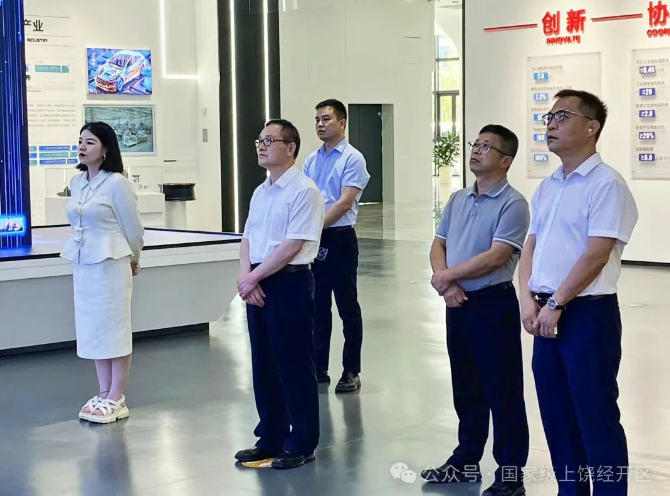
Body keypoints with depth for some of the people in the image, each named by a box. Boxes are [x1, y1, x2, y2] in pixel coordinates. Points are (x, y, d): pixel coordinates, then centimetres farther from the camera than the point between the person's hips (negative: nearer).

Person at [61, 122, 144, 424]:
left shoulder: (116, 183, -12)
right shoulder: (76, 183, 8)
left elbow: (133, 227, -6)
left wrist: (132, 260, 6)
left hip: (110, 264, -7)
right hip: (82, 264, 7)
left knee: (114, 329, 0)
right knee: (93, 330, 10)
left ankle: (117, 399, 6)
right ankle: (104, 393, 20)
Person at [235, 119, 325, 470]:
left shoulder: (303, 191, -12)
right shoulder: (261, 192, 14)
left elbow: (292, 246, -18)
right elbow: (248, 238, 13)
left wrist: (254, 277, -13)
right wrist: (245, 277, -4)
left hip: (289, 283, -8)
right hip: (257, 285, 8)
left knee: (294, 366, 0)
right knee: (263, 364, 13)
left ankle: (301, 444, 11)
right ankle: (271, 438, 24)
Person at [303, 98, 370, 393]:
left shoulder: (352, 159, -7)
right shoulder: (311, 161, 12)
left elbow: (344, 203, -16)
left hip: (340, 239, -6)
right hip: (314, 240, 6)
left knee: (347, 308, 1)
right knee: (317, 307, 11)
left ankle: (351, 372, 9)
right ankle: (318, 369, 20)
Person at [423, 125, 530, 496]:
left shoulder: (512, 204, -12)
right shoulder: (458, 200, 12)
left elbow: (495, 257, -20)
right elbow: (438, 245, 11)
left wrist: (446, 276, -12)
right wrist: (446, 284, -9)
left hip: (493, 305, -7)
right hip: (457, 305, 7)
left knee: (502, 393, 1)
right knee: (465, 389, 17)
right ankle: (466, 461, 30)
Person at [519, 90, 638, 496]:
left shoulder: (606, 184, -12)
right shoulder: (548, 187, 13)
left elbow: (596, 256, -18)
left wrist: (555, 304, -15)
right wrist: (529, 299, -1)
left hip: (588, 314, -8)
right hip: (547, 314, 8)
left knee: (596, 417, -1)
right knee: (557, 415, 14)